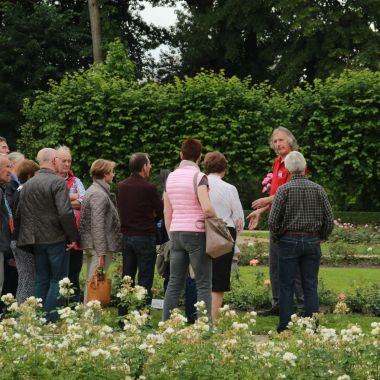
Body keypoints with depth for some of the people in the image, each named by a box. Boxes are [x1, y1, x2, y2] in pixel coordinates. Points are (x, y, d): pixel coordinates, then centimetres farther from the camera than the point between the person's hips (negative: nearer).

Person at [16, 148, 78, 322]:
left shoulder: (27, 185, 8)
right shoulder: (57, 182, -14)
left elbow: (19, 214, 9)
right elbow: (65, 213, -21)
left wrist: (28, 235, 15)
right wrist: (73, 236, -12)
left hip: (37, 241, 6)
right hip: (56, 240, -6)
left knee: (41, 280, 13)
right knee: (58, 281, 1)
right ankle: (50, 319, -4)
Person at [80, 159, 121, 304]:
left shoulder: (92, 191, 17)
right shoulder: (99, 194, -15)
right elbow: (98, 225, -20)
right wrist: (101, 253, -22)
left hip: (89, 245, 10)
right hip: (98, 245, -10)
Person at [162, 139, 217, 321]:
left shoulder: (171, 177, 10)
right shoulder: (198, 177, -10)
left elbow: (167, 212, 13)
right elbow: (207, 208, -22)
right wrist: (216, 218, -2)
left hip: (176, 233, 6)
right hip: (196, 233, -6)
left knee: (174, 283, 8)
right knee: (203, 284, -2)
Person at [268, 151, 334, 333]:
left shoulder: (284, 189, -7)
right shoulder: (317, 189, 0)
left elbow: (273, 220, -9)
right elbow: (329, 219, 1)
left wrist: (277, 238, 8)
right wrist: (321, 237, 16)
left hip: (289, 241, -2)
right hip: (312, 241, 2)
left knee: (286, 286, 4)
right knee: (311, 286, 6)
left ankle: (285, 326, 3)